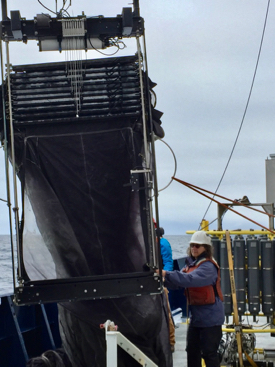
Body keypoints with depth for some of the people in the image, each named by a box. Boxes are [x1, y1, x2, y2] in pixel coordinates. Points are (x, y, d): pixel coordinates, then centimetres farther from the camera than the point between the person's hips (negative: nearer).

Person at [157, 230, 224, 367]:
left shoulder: (208, 266, -18)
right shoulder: (191, 263, 11)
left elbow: (190, 279, -34)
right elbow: (178, 283, 7)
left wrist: (166, 274, -41)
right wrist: (164, 280, -14)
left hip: (210, 316, -9)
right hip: (196, 315, 9)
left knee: (209, 353, -5)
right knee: (192, 350, 16)